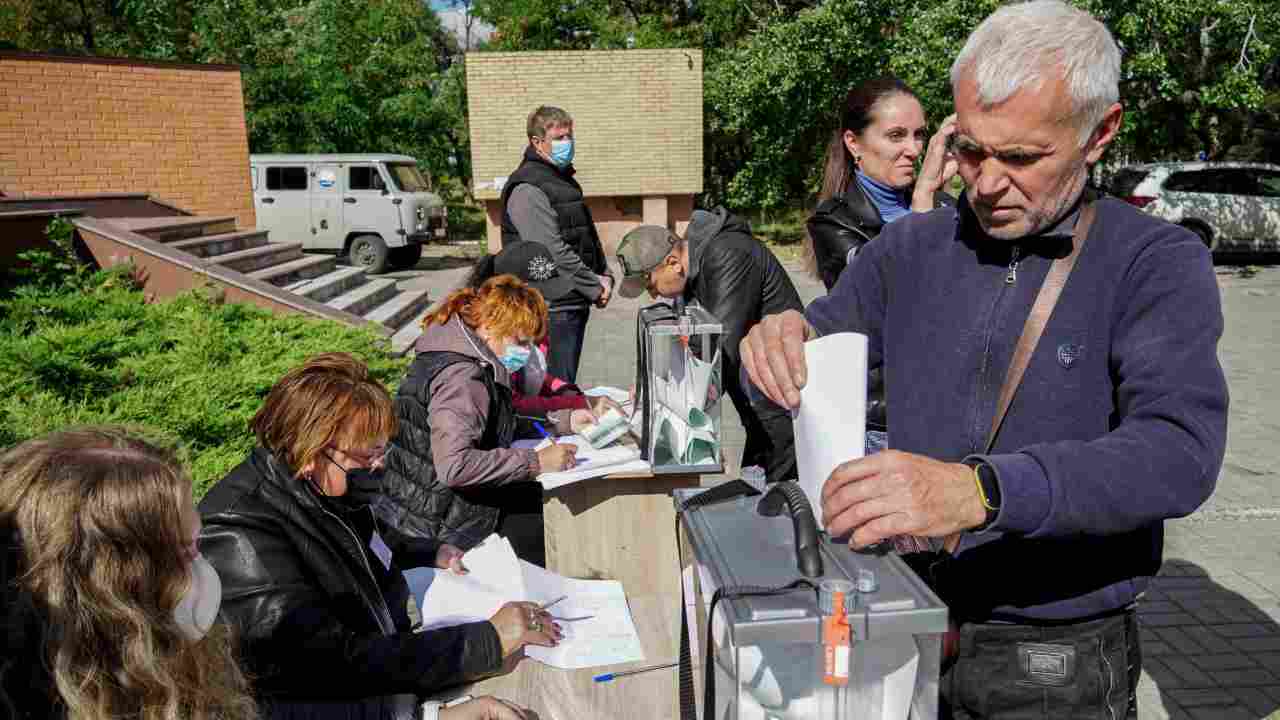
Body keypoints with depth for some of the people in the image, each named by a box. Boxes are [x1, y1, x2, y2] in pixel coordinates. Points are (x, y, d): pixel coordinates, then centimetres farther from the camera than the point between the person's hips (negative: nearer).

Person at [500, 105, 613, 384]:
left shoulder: (565, 179, 18)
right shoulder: (527, 188, -14)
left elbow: (588, 235, 22)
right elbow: (553, 251, -21)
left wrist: (605, 275, 6)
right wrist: (595, 287, -14)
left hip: (576, 304, 9)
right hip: (554, 308, -9)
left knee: (567, 384, 16)